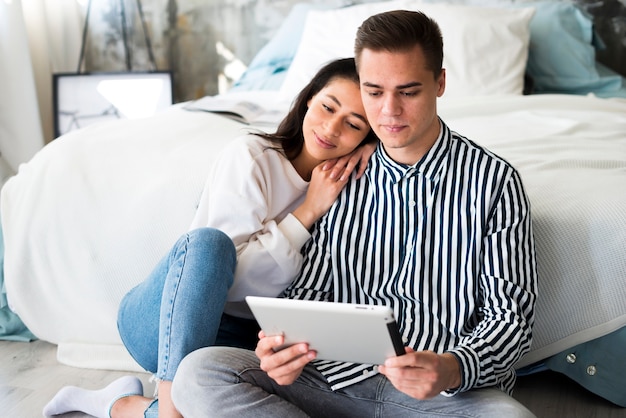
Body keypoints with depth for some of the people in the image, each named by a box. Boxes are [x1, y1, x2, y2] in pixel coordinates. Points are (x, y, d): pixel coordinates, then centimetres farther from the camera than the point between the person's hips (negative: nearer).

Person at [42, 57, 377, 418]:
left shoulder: (342, 181, 5)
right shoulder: (251, 156, -12)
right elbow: (234, 277, -17)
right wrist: (306, 214, -18)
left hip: (238, 335, 4)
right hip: (157, 321, -4)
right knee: (207, 242, -36)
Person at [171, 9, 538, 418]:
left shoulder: (494, 181, 0)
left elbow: (510, 315, -2)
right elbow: (308, 291, 12)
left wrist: (453, 369, -24)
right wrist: (283, 345, -12)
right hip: (339, 380, 3)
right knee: (199, 372, -20)